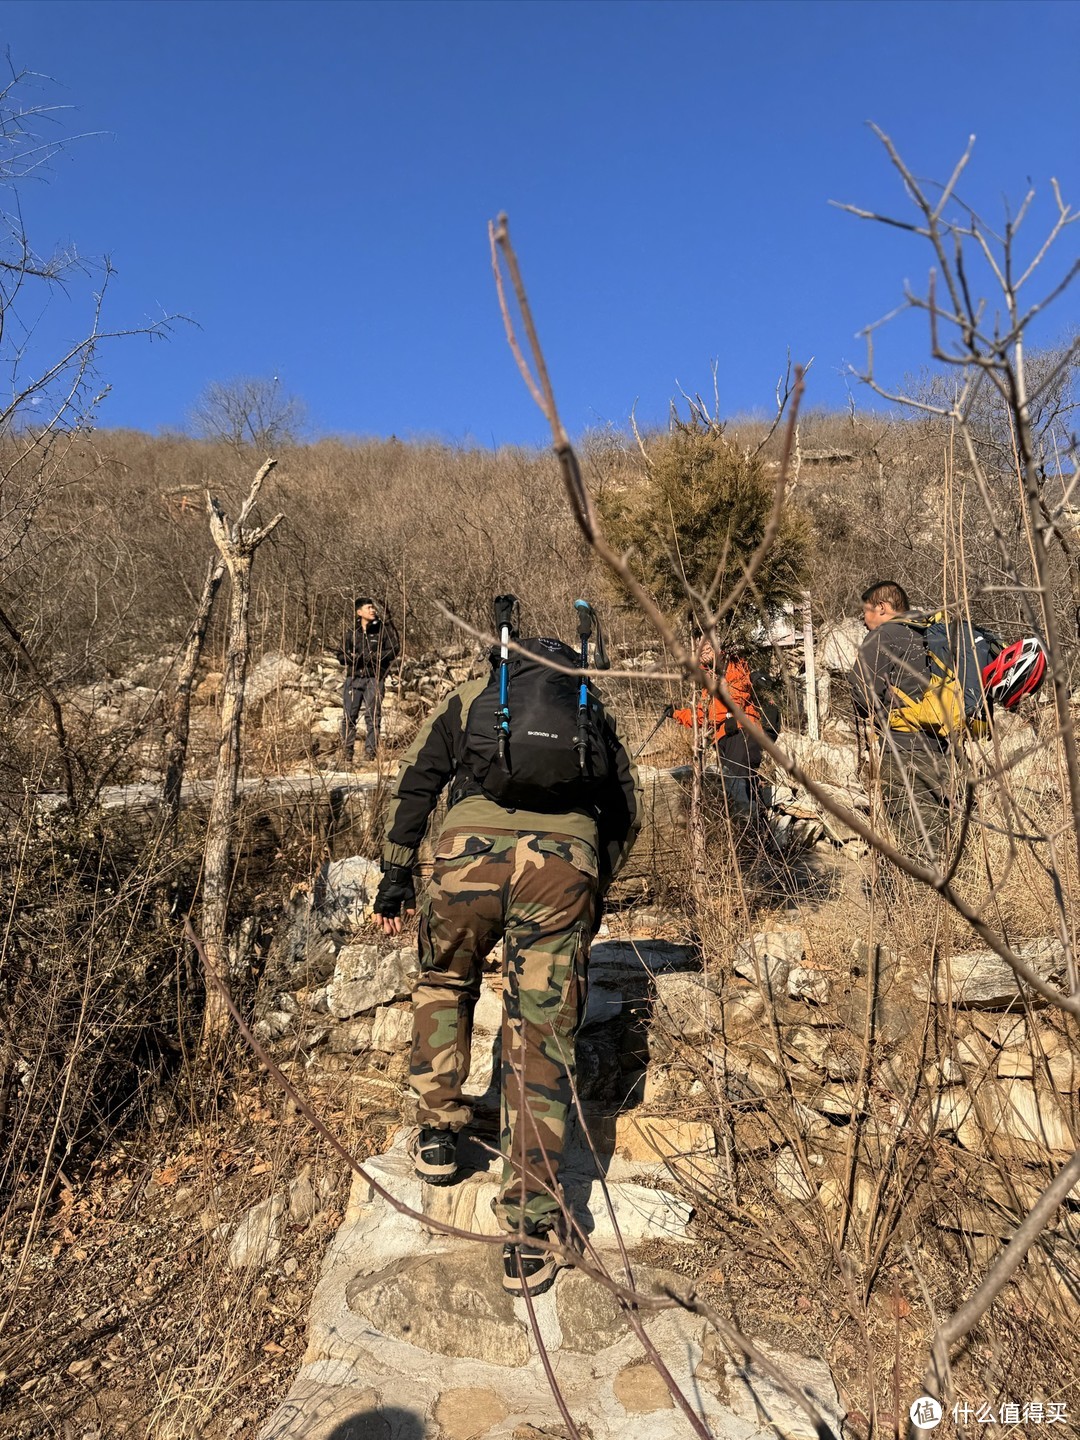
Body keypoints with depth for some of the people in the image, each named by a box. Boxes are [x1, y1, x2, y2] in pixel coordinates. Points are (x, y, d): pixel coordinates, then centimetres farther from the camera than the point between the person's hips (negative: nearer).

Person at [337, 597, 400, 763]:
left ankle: (370, 750, 3)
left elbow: (395, 649, -1)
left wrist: (376, 656, -13)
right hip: (354, 677, 2)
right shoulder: (351, 630, 9)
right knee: (349, 715, 2)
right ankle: (347, 750, 11)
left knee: (373, 715, -4)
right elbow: (341, 655, 13)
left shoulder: (383, 628, 3)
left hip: (375, 677, -2)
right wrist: (351, 658, -8)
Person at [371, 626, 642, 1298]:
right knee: (543, 1041, 8)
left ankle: (439, 1132, 33)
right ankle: (530, 1235, 11)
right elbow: (628, 809, 24)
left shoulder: (472, 696, 25)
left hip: (472, 846, 0)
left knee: (445, 983, 30)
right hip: (567, 859, 1)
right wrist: (596, 891, 33)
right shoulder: (595, 711, 29)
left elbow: (416, 783, 14)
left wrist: (397, 873, 15)